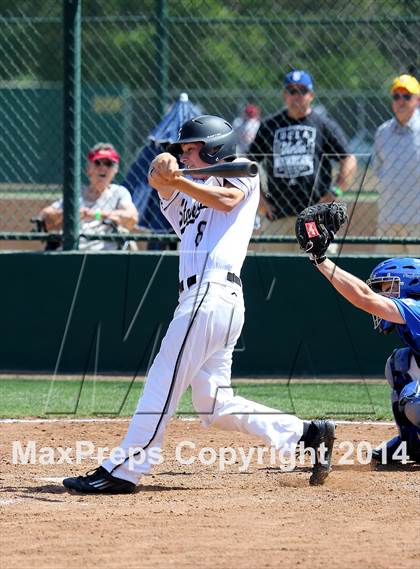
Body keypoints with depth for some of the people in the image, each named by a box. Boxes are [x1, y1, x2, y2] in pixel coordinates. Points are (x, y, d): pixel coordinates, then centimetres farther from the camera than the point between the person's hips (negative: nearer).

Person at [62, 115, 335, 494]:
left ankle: (124, 470, -12)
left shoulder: (241, 173, 9)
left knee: (163, 381, -11)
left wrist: (178, 181, -19)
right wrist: (164, 167, -14)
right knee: (214, 405, 8)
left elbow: (225, 200, -13)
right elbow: (160, 179, 8)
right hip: (198, 298, 9)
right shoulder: (185, 195, 28)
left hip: (213, 294, -9)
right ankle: (305, 433, 10)